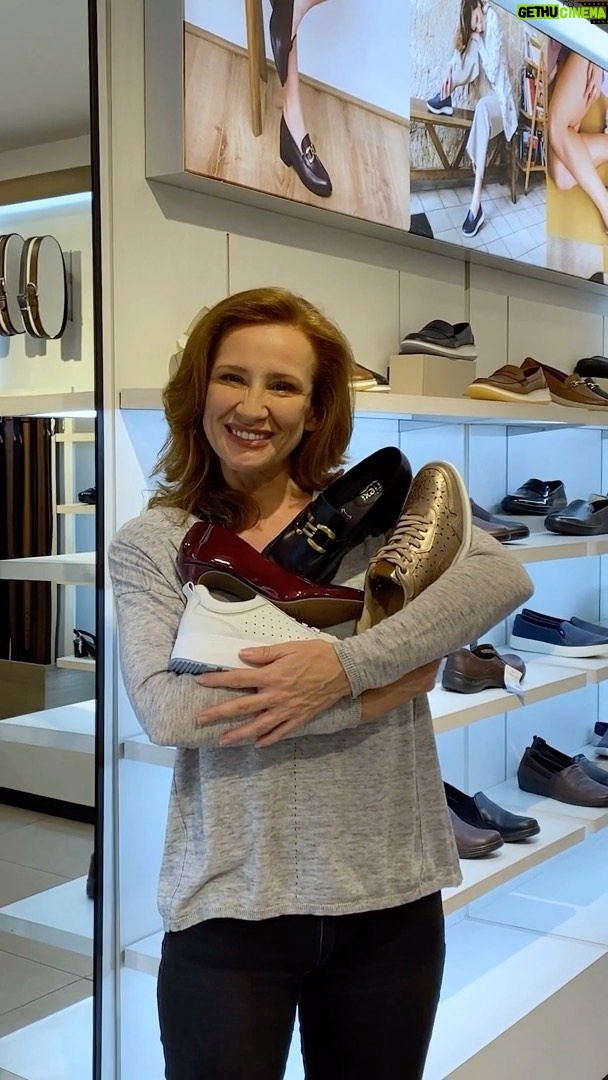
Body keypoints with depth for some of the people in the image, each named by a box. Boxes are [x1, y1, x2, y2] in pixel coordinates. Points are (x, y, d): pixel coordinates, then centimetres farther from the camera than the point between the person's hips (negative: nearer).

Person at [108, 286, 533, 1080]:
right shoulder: (151, 545, -1)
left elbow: (503, 576, -16)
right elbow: (163, 709, -17)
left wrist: (345, 664, -27)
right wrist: (375, 694, -17)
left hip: (391, 899, 2)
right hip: (229, 909, -1)